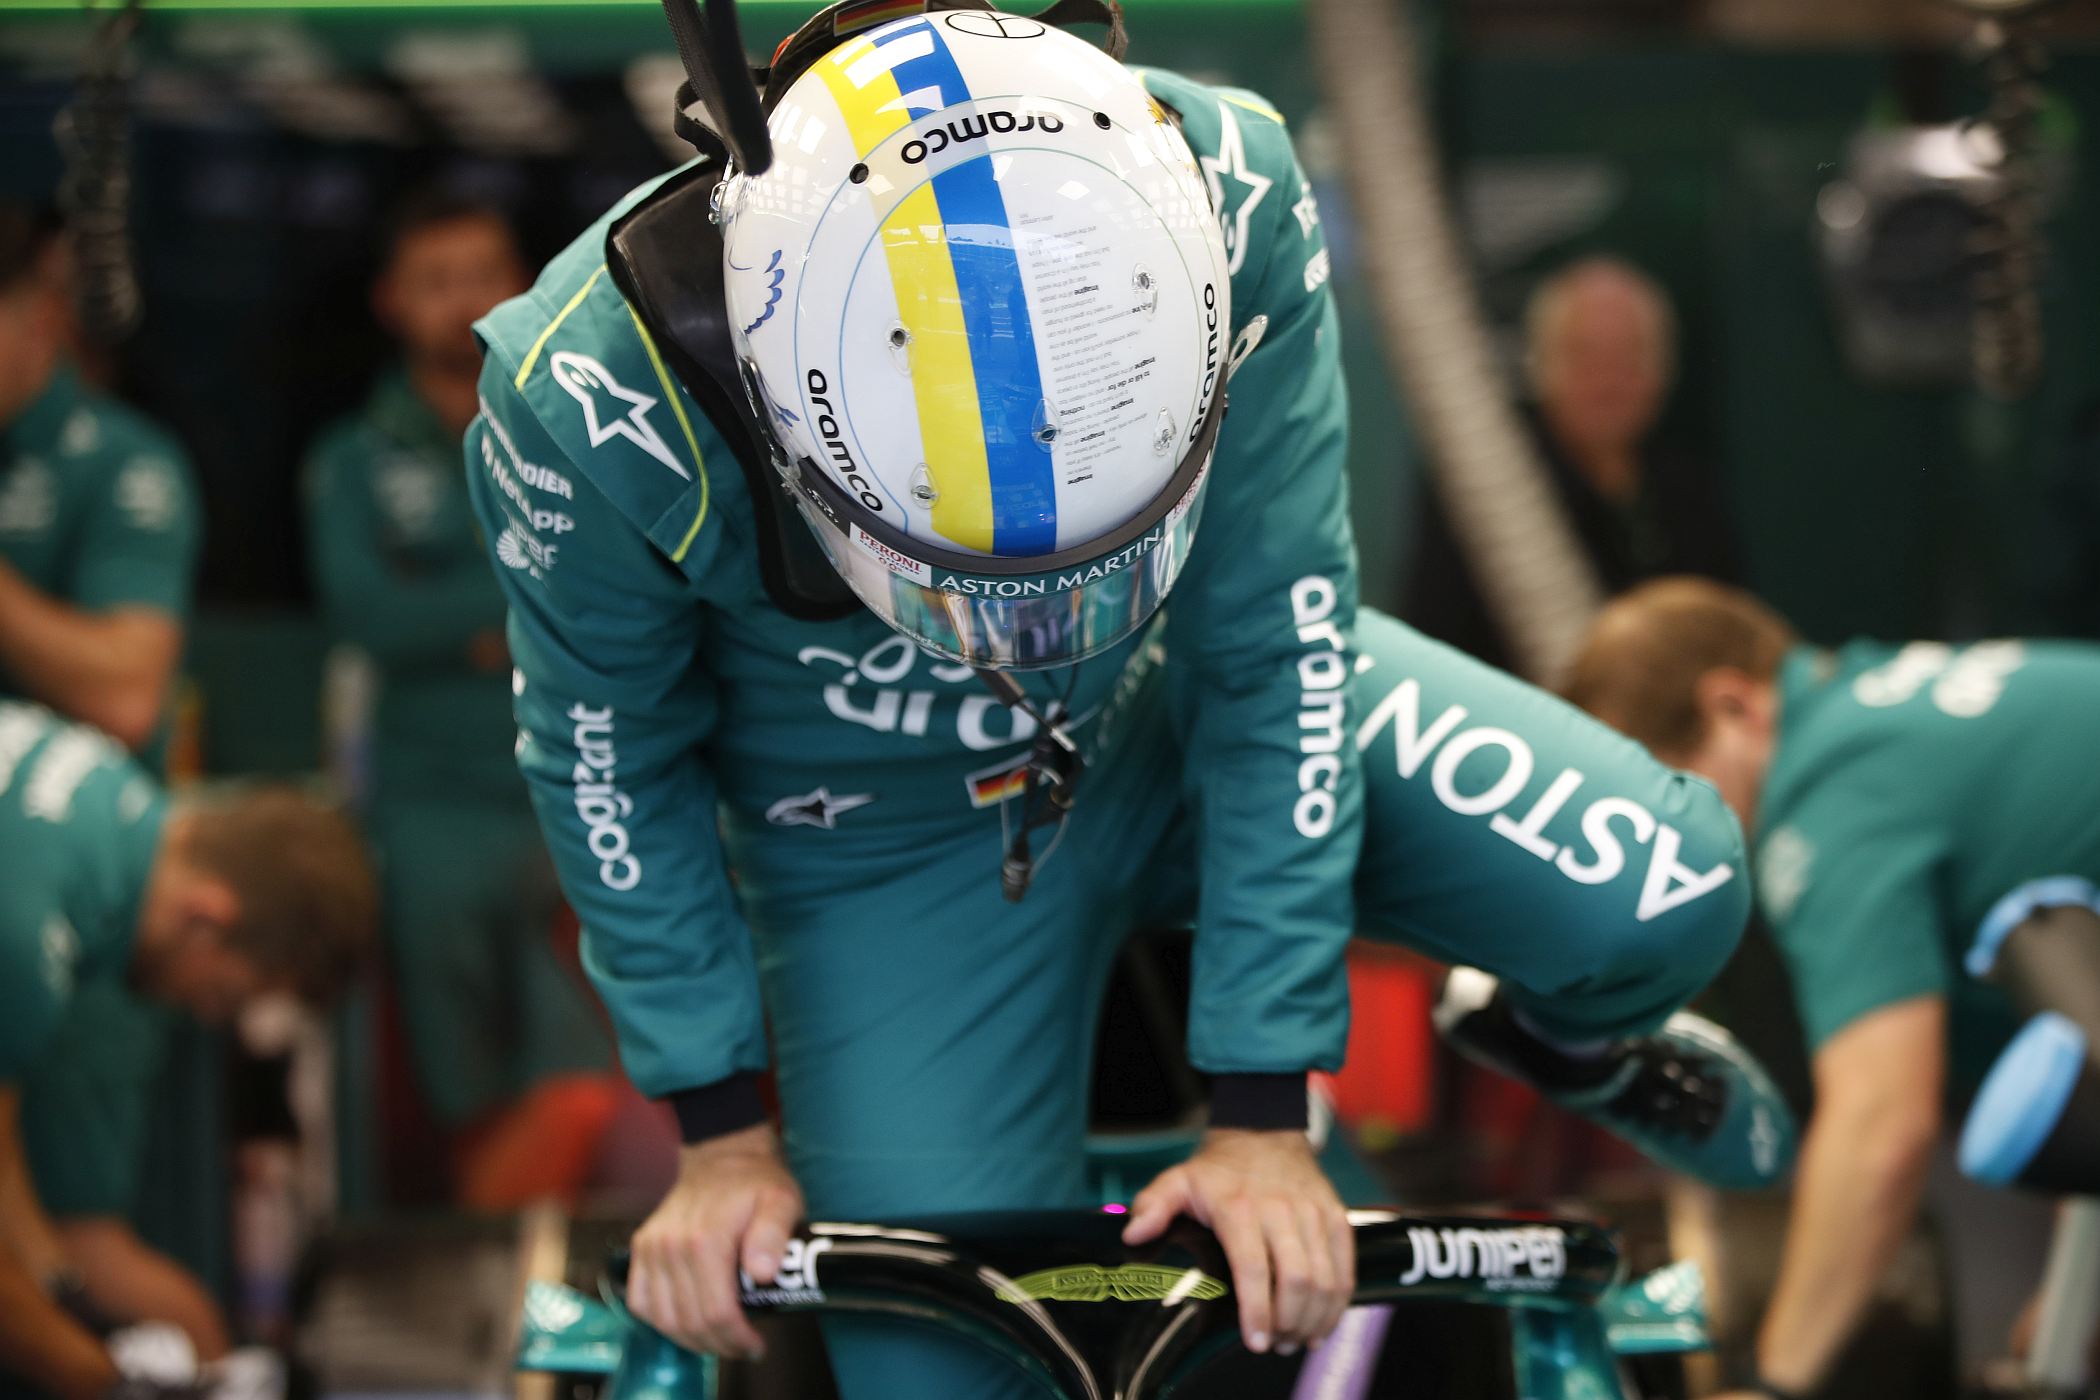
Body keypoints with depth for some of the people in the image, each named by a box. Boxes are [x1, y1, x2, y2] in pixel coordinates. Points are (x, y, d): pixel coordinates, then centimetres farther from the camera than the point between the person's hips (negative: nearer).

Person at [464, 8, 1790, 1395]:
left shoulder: (1224, 202, -34)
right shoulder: (596, 398, -36)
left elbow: (1274, 651, -22)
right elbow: (612, 763, -15)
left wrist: (1263, 1114, -18)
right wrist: (724, 1134, -7)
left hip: (1185, 702, 1)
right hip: (896, 843, -1)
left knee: (1661, 899, -16)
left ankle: (1563, 1033, 20)